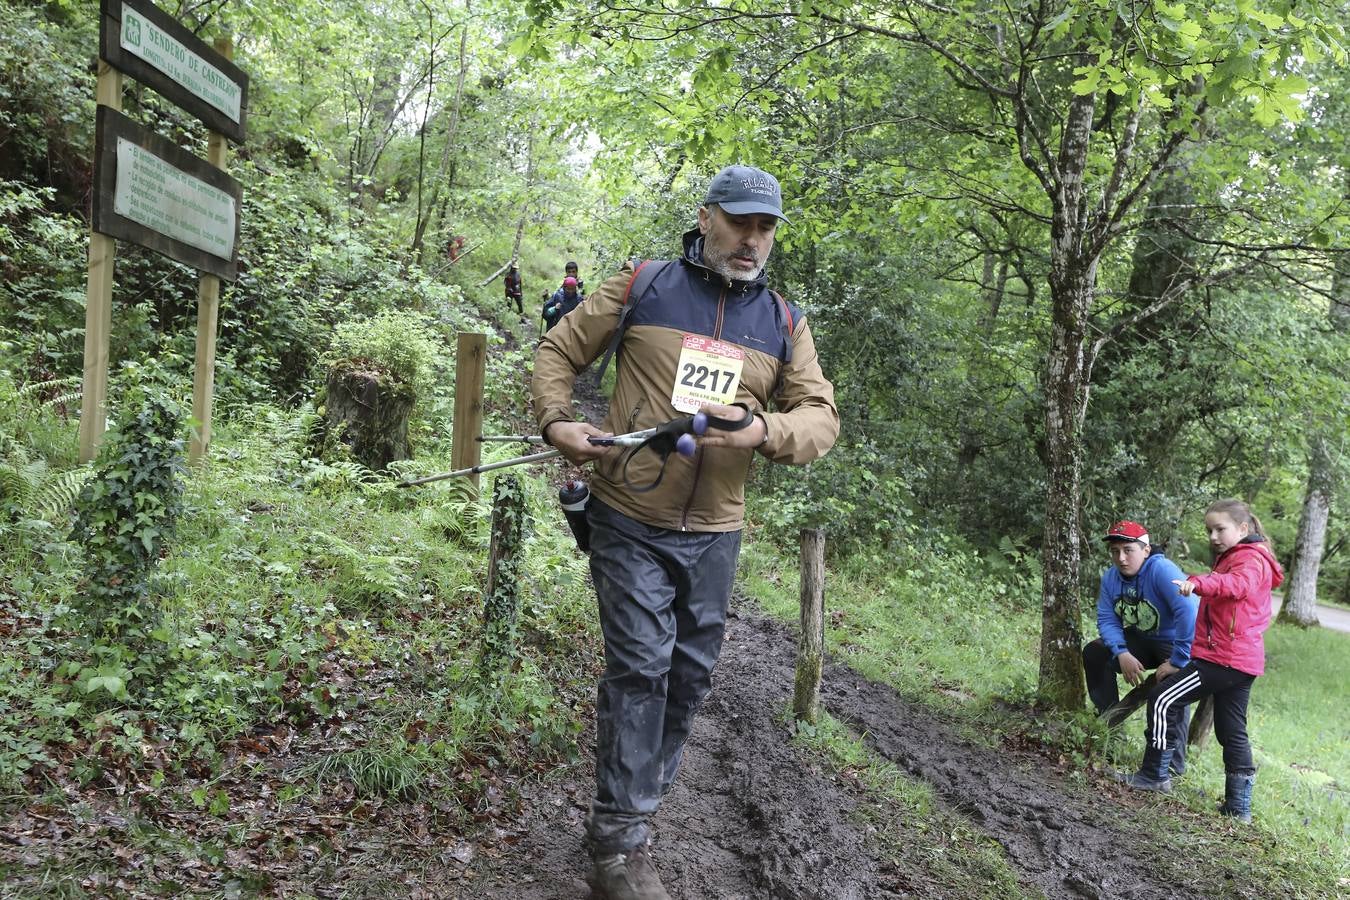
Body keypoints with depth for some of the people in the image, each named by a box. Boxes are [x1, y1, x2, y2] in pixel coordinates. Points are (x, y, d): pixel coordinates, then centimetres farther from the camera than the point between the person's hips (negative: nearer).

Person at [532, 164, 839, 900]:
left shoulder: (784, 322, 6)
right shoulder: (642, 287, -2)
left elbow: (821, 416, 0)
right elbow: (558, 351, 5)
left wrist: (765, 432, -21)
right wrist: (557, 422, -13)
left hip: (714, 533, 4)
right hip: (629, 519, -4)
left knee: (690, 674, 14)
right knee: (640, 666, -8)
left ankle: (631, 806, 36)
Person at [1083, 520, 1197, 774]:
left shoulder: (1161, 569, -29)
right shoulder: (1111, 577, -7)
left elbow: (1189, 611, -41)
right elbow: (1107, 619, -9)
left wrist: (1178, 660, -40)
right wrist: (1122, 654, -27)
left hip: (1175, 642, -7)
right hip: (1140, 641, 7)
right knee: (1094, 652, -8)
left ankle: (1173, 762, -19)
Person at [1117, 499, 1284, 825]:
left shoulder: (1251, 560, -9)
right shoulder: (1231, 559, 23)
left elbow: (1236, 584, -33)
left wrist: (1198, 583, -51)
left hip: (1223, 658, -11)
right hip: (1241, 662, 11)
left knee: (1162, 699, -11)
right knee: (1232, 732, 12)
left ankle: (1154, 774, -5)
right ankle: (1238, 807, 17)